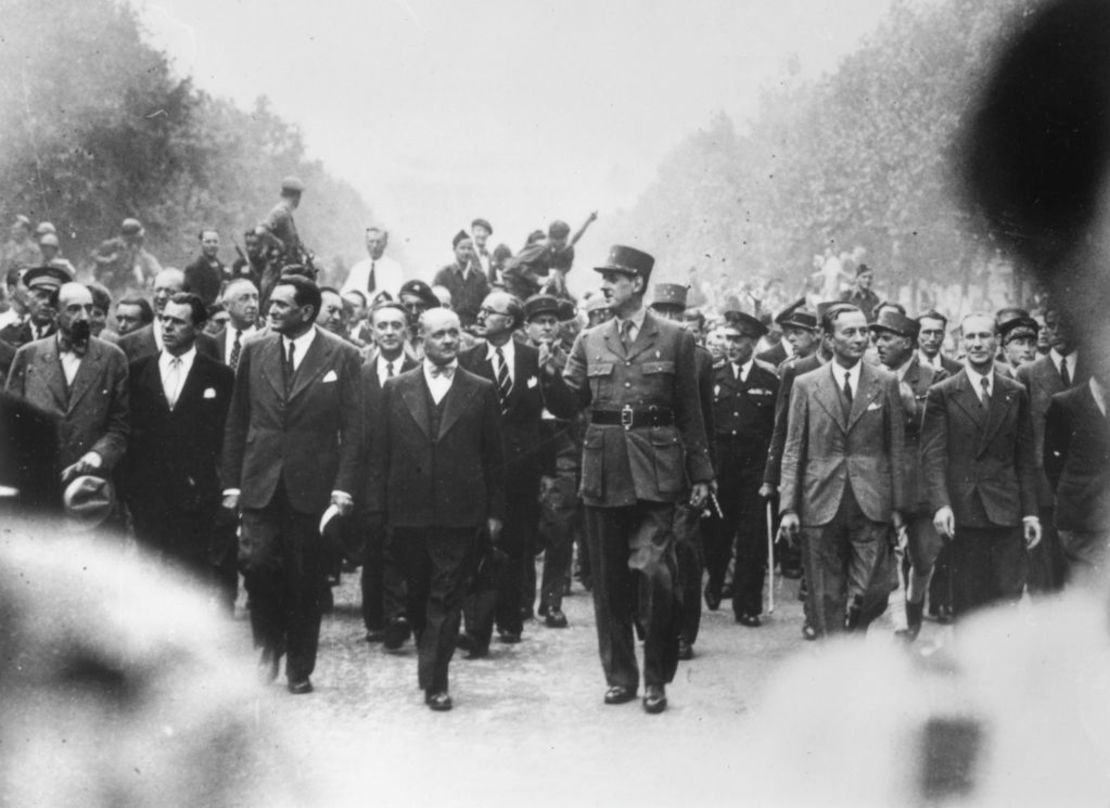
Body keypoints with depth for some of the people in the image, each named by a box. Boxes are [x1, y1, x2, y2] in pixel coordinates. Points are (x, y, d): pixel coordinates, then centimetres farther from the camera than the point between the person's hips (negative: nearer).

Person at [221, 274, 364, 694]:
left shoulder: (342, 356, -1)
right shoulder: (255, 351, 8)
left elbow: (353, 428, -2)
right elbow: (237, 422, 10)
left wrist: (343, 487, -9)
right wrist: (231, 481, 5)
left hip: (312, 486, -2)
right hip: (260, 484, 2)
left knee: (306, 581, 4)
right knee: (256, 562, -11)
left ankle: (300, 669, 17)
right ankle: (269, 644, 15)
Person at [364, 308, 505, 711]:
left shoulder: (481, 391, 4)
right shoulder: (396, 389, 7)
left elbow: (493, 457, 5)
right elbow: (379, 454, 6)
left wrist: (495, 512, 1)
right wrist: (377, 510, 0)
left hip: (460, 512, -2)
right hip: (409, 512, 2)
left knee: (446, 597, -5)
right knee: (418, 596, 12)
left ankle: (434, 679, -2)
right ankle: (432, 669, 27)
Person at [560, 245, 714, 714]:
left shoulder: (674, 340, 4)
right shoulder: (590, 342, 11)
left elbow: (690, 411, 6)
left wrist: (700, 473, 3)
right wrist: (547, 373, -13)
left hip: (655, 471, -3)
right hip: (603, 469, 3)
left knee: (653, 571, -12)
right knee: (609, 580, 8)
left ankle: (656, 679, 3)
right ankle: (619, 676, 20)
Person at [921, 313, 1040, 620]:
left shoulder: (1016, 393, 11)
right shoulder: (942, 394, 3)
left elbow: (1025, 458, 11)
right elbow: (932, 455, -3)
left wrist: (1030, 511, 5)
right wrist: (941, 505, -16)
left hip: (1006, 513, 2)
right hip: (962, 511, -2)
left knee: (1008, 599, -2)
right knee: (966, 604, 1)